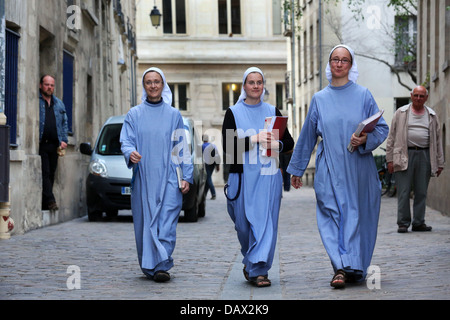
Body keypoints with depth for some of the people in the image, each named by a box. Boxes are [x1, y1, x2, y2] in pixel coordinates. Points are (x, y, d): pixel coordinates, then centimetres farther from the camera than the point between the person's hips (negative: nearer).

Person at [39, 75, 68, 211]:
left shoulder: (59, 104, 19)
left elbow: (64, 123, 21)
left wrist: (64, 140, 9)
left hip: (54, 145, 5)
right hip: (40, 144, -5)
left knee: (51, 174, 6)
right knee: (45, 173, -12)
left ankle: (44, 204, 11)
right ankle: (50, 200, -18)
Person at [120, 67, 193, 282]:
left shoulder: (174, 115, 11)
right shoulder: (134, 115, 10)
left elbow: (182, 147, 10)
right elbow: (126, 141, 3)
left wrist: (186, 177, 2)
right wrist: (130, 153, -22)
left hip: (168, 179, -1)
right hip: (143, 179, 1)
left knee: (167, 221, -11)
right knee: (145, 222, 1)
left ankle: (162, 266, -14)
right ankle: (149, 266, 11)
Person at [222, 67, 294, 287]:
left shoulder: (273, 112, 11)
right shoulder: (233, 113, 4)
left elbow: (289, 142, 11)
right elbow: (227, 145, -7)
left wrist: (277, 144, -11)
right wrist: (254, 139, -18)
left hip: (269, 177, 1)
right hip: (243, 176, -1)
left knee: (266, 223, -7)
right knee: (244, 224, 6)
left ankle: (258, 269, -6)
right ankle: (250, 261, 31)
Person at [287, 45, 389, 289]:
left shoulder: (363, 95, 5)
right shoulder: (319, 99, 11)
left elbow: (382, 128, 4)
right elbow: (307, 136, 17)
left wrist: (366, 139, -17)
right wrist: (296, 169, 20)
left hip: (358, 169, -1)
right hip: (329, 170, 1)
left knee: (357, 215, 2)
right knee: (333, 214, -9)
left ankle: (356, 268, 11)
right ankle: (342, 267, -13)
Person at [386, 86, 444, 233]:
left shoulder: (432, 116, 14)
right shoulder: (401, 113, 7)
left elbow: (437, 140, 15)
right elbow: (392, 137, 5)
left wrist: (440, 163, 9)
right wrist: (390, 159, -3)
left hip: (424, 155, 2)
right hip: (405, 154, -2)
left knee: (422, 192, 5)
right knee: (403, 192, -4)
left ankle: (419, 222, 13)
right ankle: (403, 223, 2)